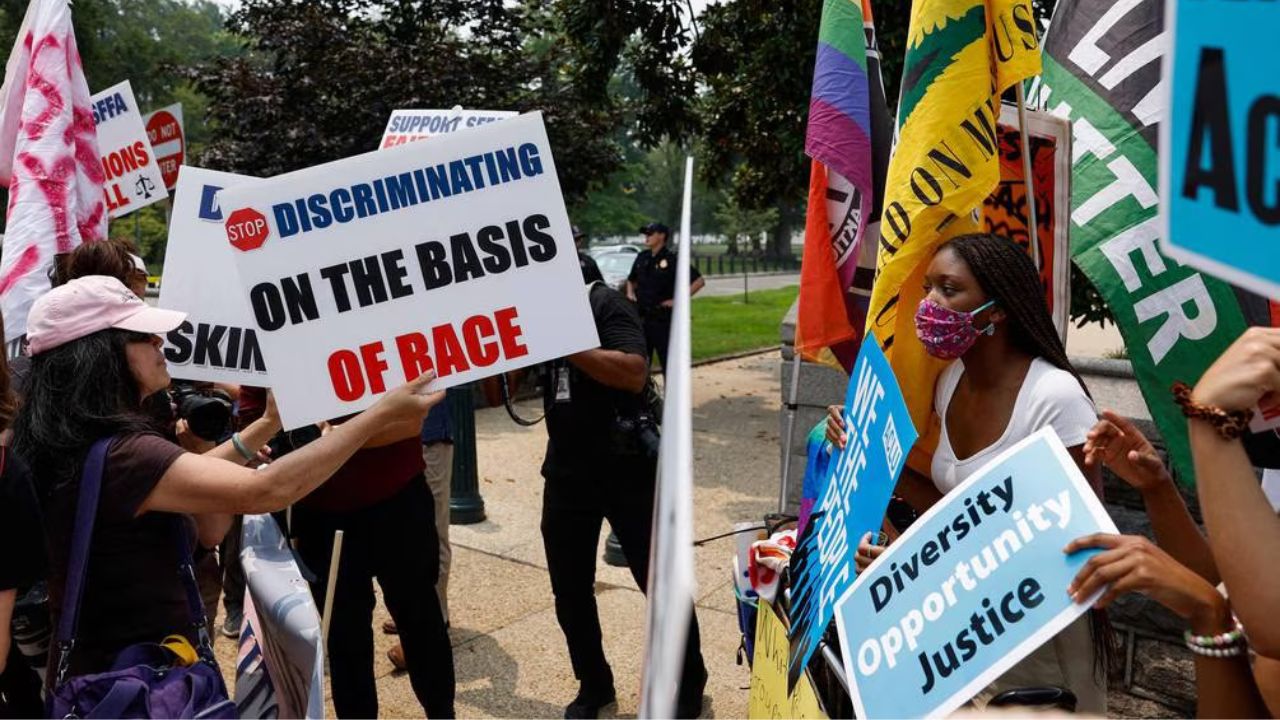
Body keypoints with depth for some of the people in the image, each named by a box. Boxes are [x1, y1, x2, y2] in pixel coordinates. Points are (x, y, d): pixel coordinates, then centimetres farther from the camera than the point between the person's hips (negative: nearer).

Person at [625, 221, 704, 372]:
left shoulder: (672, 259, -8)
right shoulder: (642, 258, 10)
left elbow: (699, 281, -9)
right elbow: (631, 280, 27)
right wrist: (630, 293, 7)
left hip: (663, 319, -6)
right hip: (641, 317, 6)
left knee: (668, 360, -1)